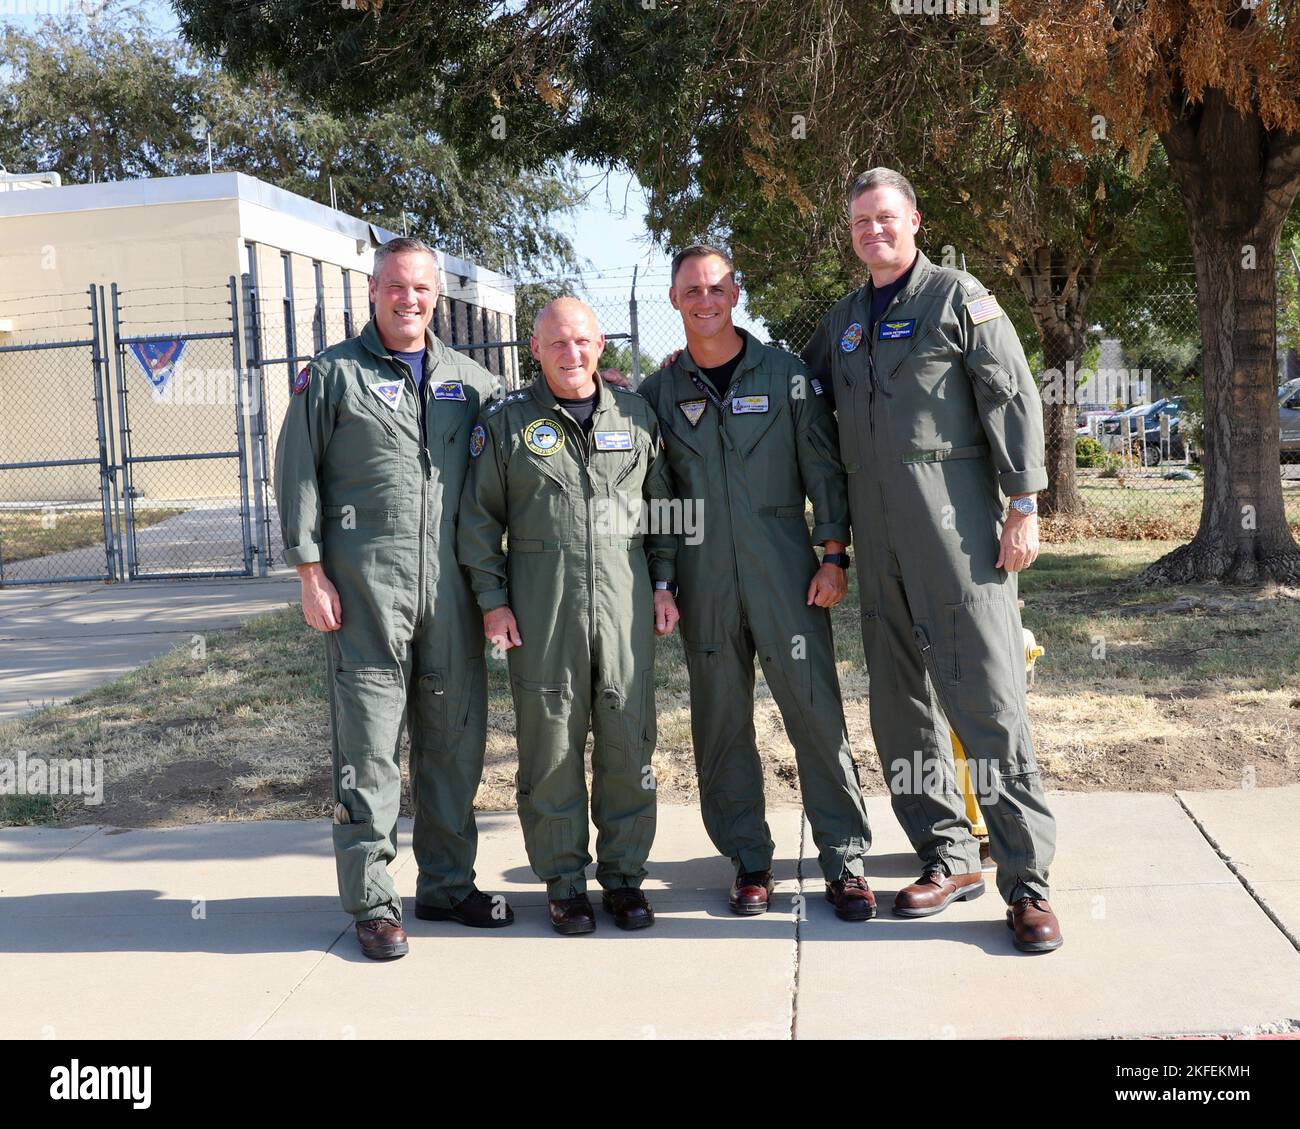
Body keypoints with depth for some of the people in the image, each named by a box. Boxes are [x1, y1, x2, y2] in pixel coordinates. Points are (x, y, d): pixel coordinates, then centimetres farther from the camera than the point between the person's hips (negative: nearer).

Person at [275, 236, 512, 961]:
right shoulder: (333, 374, 5)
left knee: (457, 736, 9)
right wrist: (311, 571, -6)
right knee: (368, 743, -2)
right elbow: (297, 474, 2)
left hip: (451, 589, 4)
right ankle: (372, 902, 7)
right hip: (364, 588, -4)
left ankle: (448, 883, 23)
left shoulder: (471, 380, 15)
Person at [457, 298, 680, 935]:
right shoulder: (506, 422, 5)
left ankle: (624, 874, 18)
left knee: (629, 741, 4)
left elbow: (662, 502, 17)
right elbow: (480, 517, 6)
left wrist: (662, 583, 9)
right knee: (551, 744, 2)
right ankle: (563, 880, 15)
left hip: (624, 600, 2)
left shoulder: (636, 415, 12)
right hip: (540, 607, -2)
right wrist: (492, 600, -1)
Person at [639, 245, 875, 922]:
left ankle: (843, 860, 7)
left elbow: (824, 468, 3)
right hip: (703, 580, 2)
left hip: (785, 573, -2)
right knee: (721, 724, 7)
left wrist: (833, 556, -4)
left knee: (817, 712, -3)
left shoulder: (785, 375, 4)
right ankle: (749, 861, 19)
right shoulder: (659, 392, 9)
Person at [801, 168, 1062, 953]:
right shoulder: (844, 320, 18)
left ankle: (1027, 878, -2)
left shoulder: (958, 297, 1)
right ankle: (949, 857, 20)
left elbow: (1015, 400, -5)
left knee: (988, 695, -8)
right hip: (876, 528, 6)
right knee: (901, 700, 8)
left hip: (955, 520, -6)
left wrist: (1023, 507, -12)